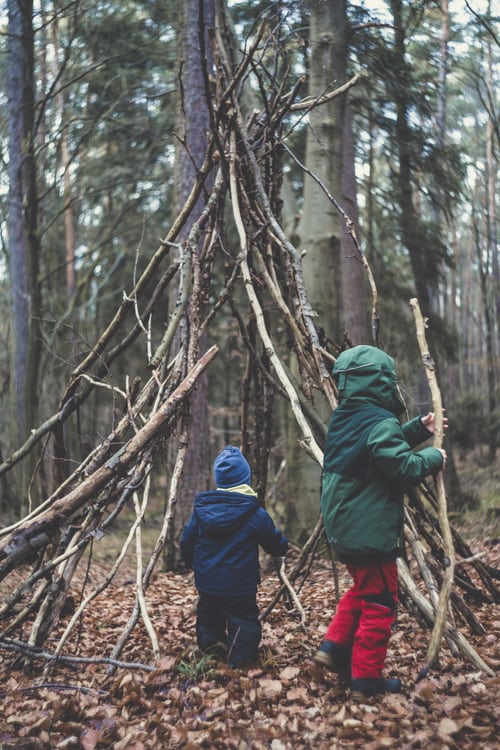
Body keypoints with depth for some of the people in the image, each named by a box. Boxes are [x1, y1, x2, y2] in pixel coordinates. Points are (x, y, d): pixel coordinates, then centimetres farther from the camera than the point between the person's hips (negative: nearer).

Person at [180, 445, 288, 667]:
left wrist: (190, 562, 26)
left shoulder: (201, 508, -2)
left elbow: (186, 542, 6)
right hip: (239, 586, -4)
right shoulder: (255, 514, -12)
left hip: (206, 583, 4)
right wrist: (283, 546, 23)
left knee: (209, 619, 21)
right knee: (244, 621, 3)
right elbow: (277, 545, -1)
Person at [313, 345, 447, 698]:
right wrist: (433, 457, -6)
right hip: (371, 531, -9)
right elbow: (403, 468, -23)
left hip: (344, 527, 9)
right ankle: (367, 677, 13)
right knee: (379, 602, 4)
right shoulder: (381, 422, -20)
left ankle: (335, 647, 21)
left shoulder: (345, 418, 10)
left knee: (362, 588, 26)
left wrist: (419, 429, 14)